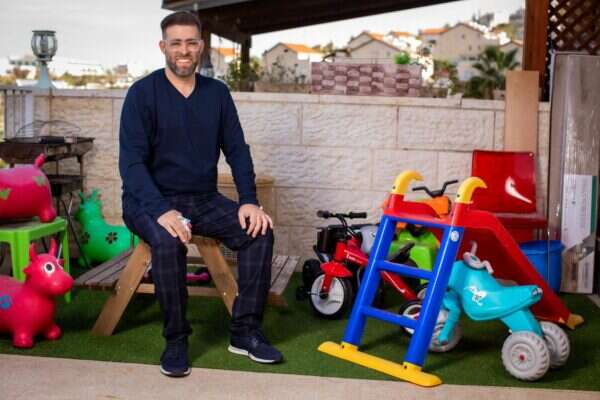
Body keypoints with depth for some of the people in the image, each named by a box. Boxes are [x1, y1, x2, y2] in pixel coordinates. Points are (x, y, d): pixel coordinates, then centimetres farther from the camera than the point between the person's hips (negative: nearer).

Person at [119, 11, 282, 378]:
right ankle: (176, 339, -17)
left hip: (204, 200, 4)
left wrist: (249, 201, -11)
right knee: (168, 240, -36)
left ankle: (245, 331, -8)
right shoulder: (143, 93, -8)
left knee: (260, 231, -19)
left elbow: (237, 150, 6)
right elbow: (132, 161, -15)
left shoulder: (217, 93, 6)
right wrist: (162, 210, -30)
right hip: (151, 201, -4)